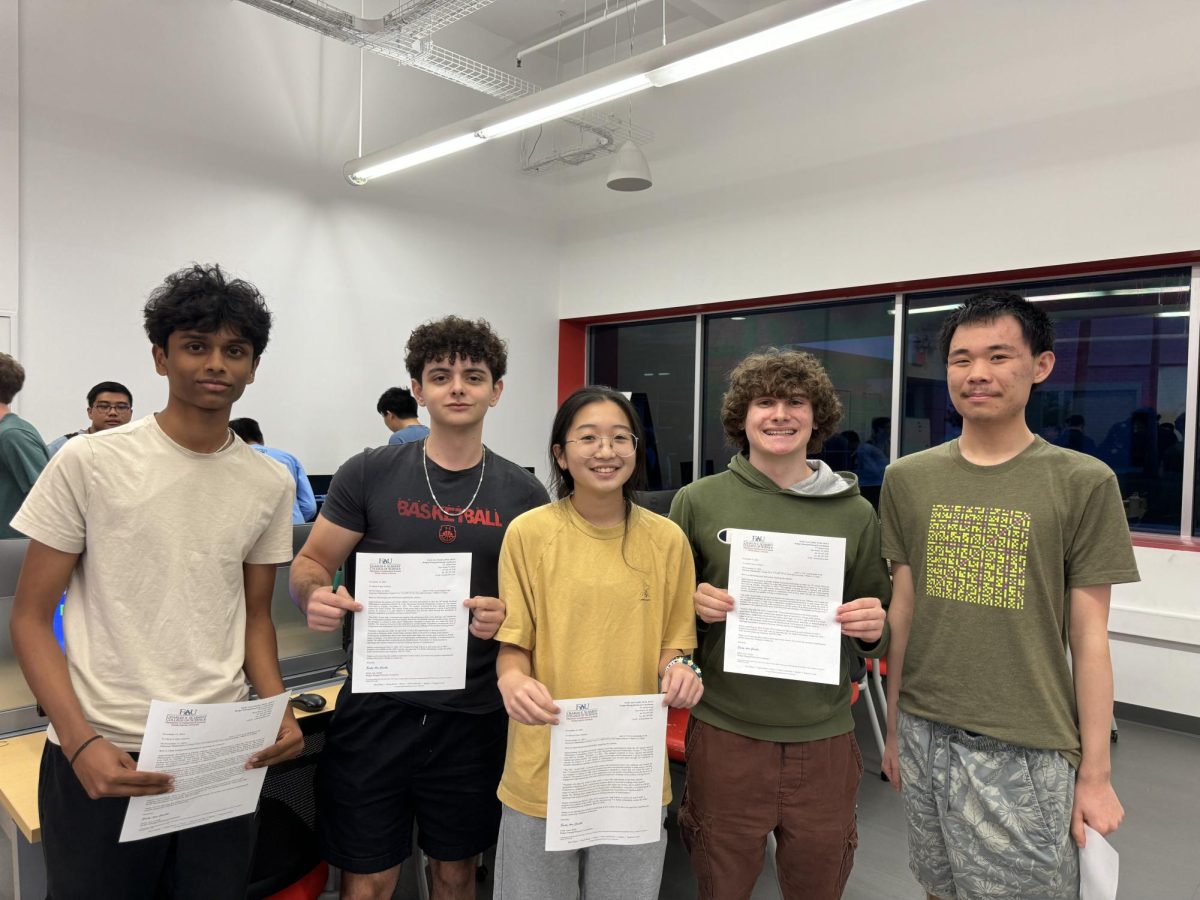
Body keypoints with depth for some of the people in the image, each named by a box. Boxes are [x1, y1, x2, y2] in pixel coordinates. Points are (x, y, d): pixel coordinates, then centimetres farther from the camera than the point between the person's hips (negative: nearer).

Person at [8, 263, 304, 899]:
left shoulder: (271, 483, 2)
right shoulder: (89, 462, -7)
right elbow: (30, 617, -4)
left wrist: (277, 709, -5)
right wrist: (81, 743, -16)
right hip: (101, 758, -3)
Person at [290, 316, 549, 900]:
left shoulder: (523, 494, 0)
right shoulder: (369, 474, -4)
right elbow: (311, 563, 2)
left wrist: (508, 615, -16)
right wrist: (316, 596, -20)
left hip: (474, 715, 2)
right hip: (377, 707, -1)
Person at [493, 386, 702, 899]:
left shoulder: (667, 539, -2)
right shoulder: (528, 533, -8)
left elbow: (671, 645, 7)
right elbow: (512, 643, -3)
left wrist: (679, 670, -15)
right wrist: (512, 679, -24)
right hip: (543, 770, -1)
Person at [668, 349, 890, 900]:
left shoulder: (855, 514, 0)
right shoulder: (698, 501, -4)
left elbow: (877, 634, 10)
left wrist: (874, 629, -12)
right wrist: (692, 603, -16)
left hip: (824, 739, 1)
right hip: (725, 733, -1)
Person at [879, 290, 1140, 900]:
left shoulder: (1083, 483, -7)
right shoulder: (907, 478, 1)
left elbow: (1089, 638, -4)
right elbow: (903, 610, 6)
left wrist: (1095, 772, -2)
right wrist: (893, 727, 10)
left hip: (1026, 752, -3)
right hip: (923, 736, 3)